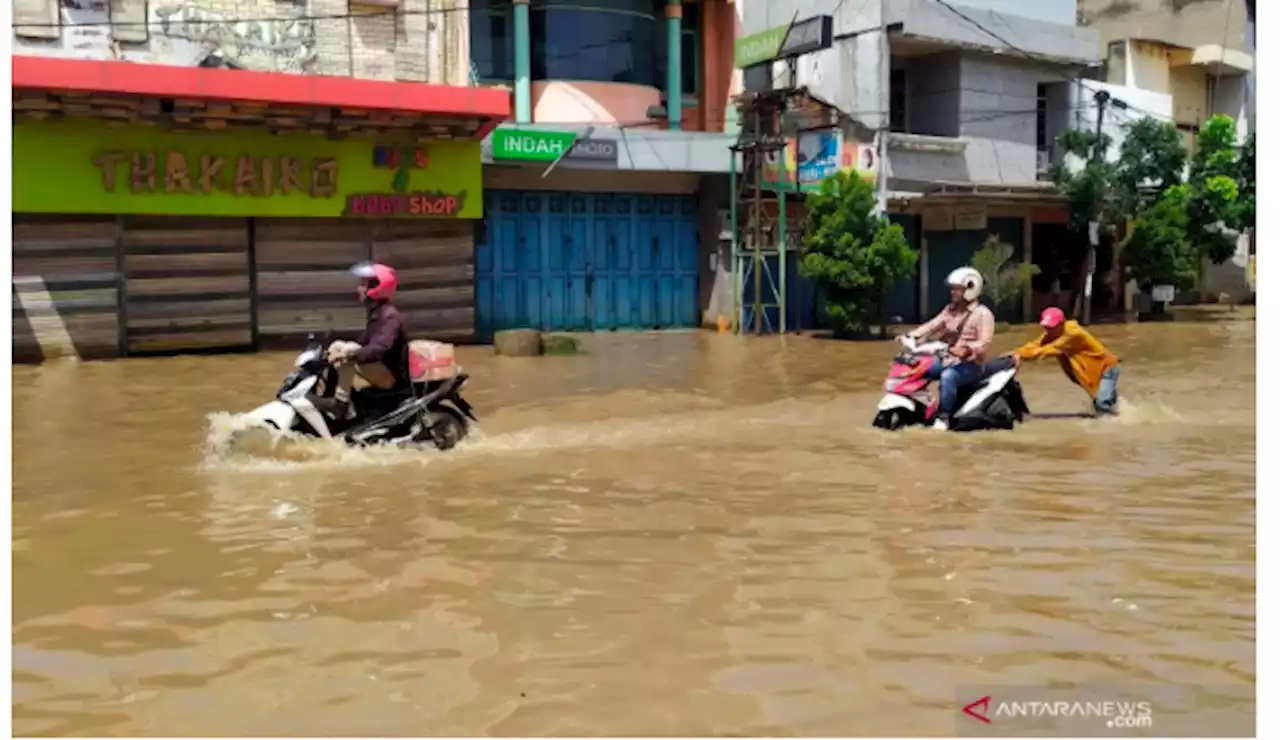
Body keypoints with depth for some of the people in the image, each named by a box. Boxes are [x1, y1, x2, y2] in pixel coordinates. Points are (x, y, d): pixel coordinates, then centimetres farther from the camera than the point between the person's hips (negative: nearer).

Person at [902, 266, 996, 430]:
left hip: (970, 364, -8)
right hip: (947, 360, 8)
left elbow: (983, 343, -20)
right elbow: (932, 326, 5)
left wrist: (965, 350, -38)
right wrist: (911, 335, -10)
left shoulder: (983, 314, -10)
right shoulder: (951, 309, 13)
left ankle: (943, 417, -28)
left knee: (948, 376, -37)